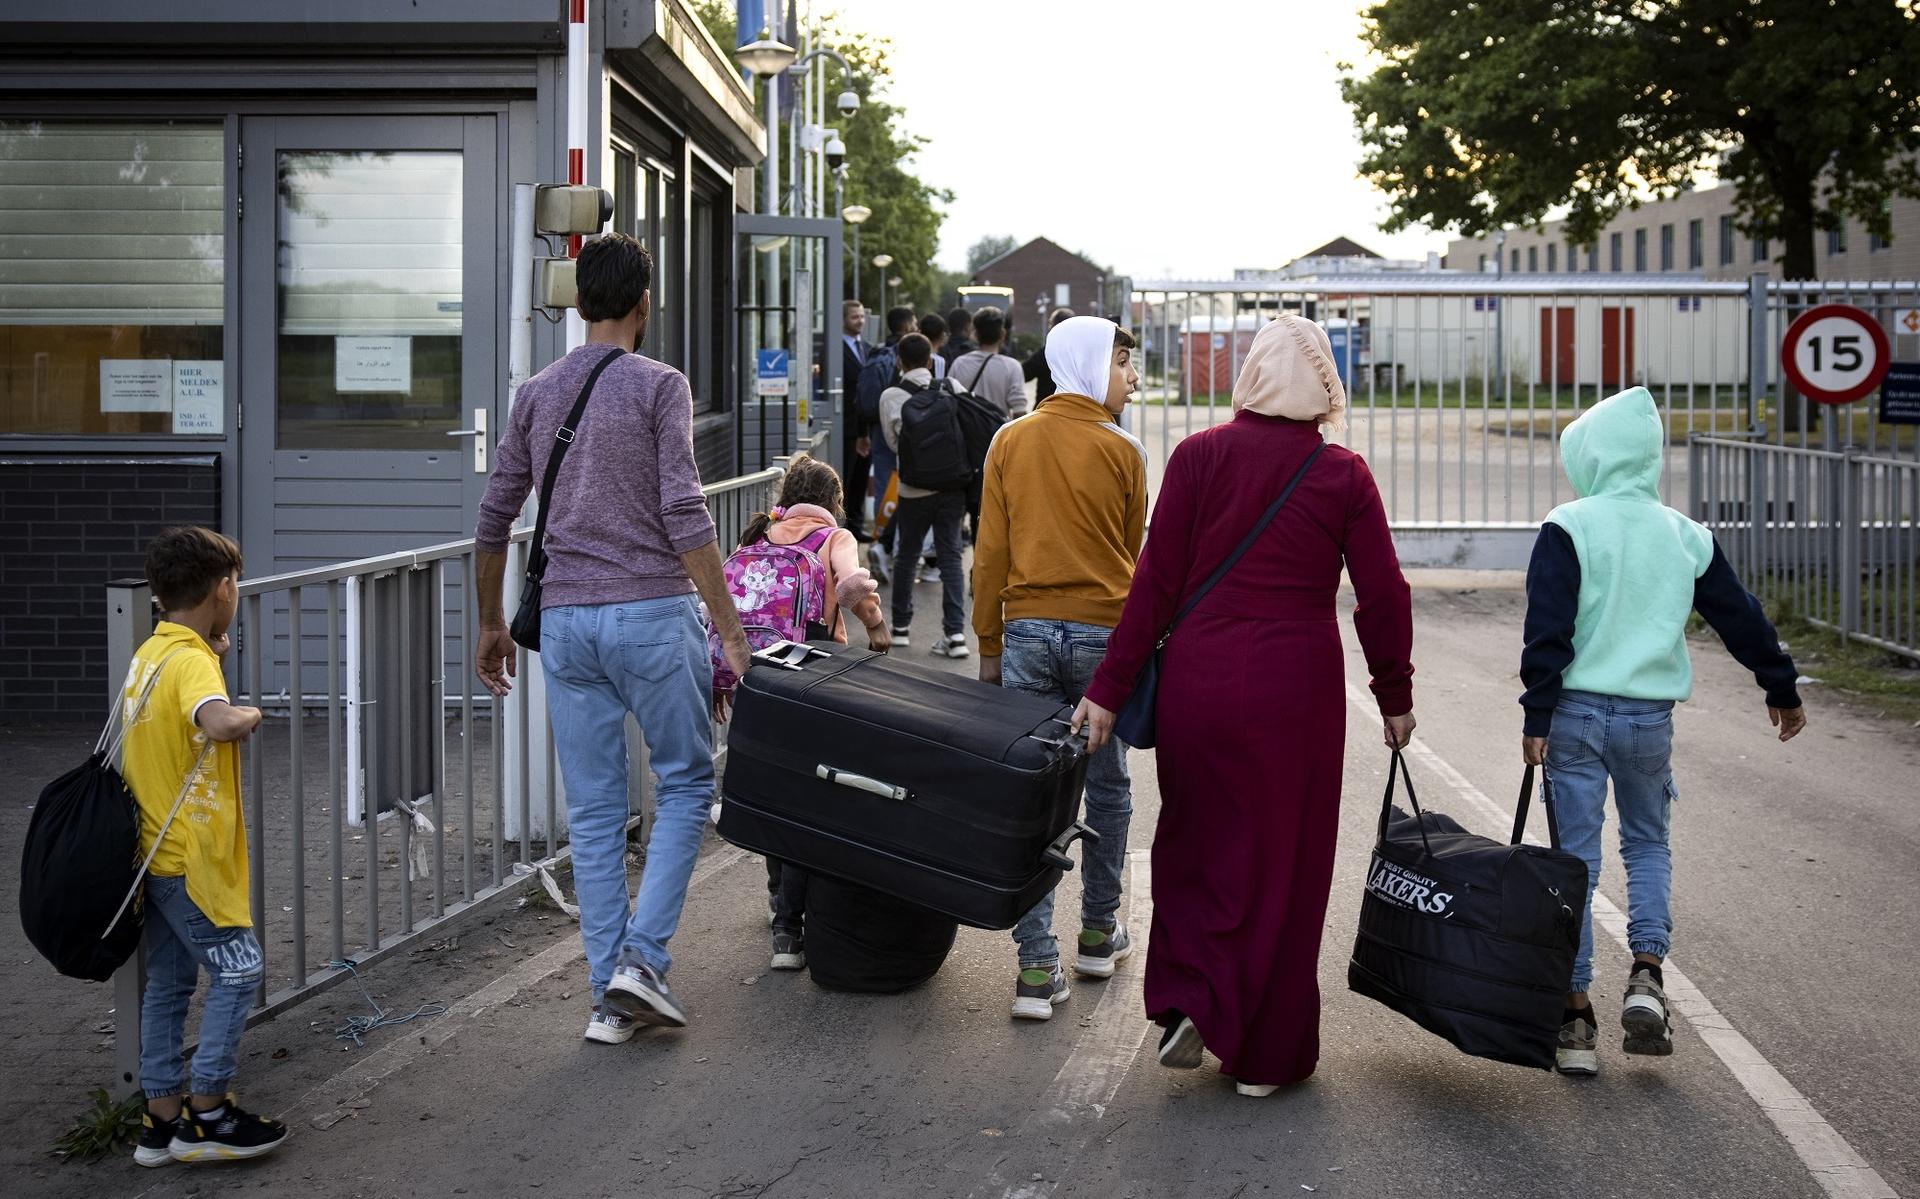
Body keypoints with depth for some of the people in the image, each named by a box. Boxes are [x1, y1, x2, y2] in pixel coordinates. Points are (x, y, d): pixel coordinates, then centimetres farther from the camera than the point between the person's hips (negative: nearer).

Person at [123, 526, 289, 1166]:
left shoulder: (149, 654, 10)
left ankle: (162, 1121, 18)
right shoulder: (190, 663, -19)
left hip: (156, 851, 9)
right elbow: (219, 723, -40)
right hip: (193, 857, -9)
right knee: (238, 970, -1)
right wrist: (249, 714, -19)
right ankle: (208, 1113, 3)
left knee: (167, 984, 13)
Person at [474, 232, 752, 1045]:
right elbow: (684, 518, -13)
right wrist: (729, 628, -11)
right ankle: (641, 957, -2)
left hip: (566, 621, 4)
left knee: (594, 811, 9)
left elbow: (493, 524, 12)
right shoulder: (658, 386, -5)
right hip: (653, 613, -4)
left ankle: (610, 995, 11)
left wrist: (490, 625, 23)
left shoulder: (536, 393, 10)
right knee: (685, 783, 10)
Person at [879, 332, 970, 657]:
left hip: (914, 489, -1)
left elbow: (893, 442, 3)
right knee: (950, 556, 4)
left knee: (907, 555, 15)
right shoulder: (953, 388, -2)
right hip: (953, 485, 1)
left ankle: (901, 625, 26)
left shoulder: (891, 397, -5)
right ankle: (955, 633, -5)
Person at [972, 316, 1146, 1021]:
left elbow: (991, 553, 2)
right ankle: (1099, 935, 28)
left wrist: (989, 645, 10)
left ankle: (1037, 968, -3)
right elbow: (1132, 555, 7)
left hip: (1028, 631, 2)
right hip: (1105, 633, -2)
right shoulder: (1121, 451, -4)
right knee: (1107, 787, 15)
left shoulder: (1010, 442, 3)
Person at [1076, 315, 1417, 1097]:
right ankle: (1266, 1054, 15)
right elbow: (1382, 596, 0)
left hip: (1199, 681, 0)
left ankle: (1188, 1002, 3)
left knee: (1196, 845, 18)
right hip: (1298, 689, 0)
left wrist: (1110, 688, 0)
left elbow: (1157, 582, -5)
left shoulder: (1199, 456, -3)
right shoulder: (1343, 475, -2)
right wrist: (1395, 695, 13)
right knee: (1285, 860, 9)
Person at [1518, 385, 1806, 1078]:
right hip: (1651, 717, 3)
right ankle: (1646, 975, 1)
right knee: (1648, 844, 21)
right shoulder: (1686, 537, 5)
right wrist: (1783, 690, 25)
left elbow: (1548, 631, -14)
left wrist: (1536, 718, -10)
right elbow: (1740, 618, 13)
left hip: (1577, 714, -3)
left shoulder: (1568, 529, -8)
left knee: (1574, 857, 3)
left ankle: (1575, 1019, 5)